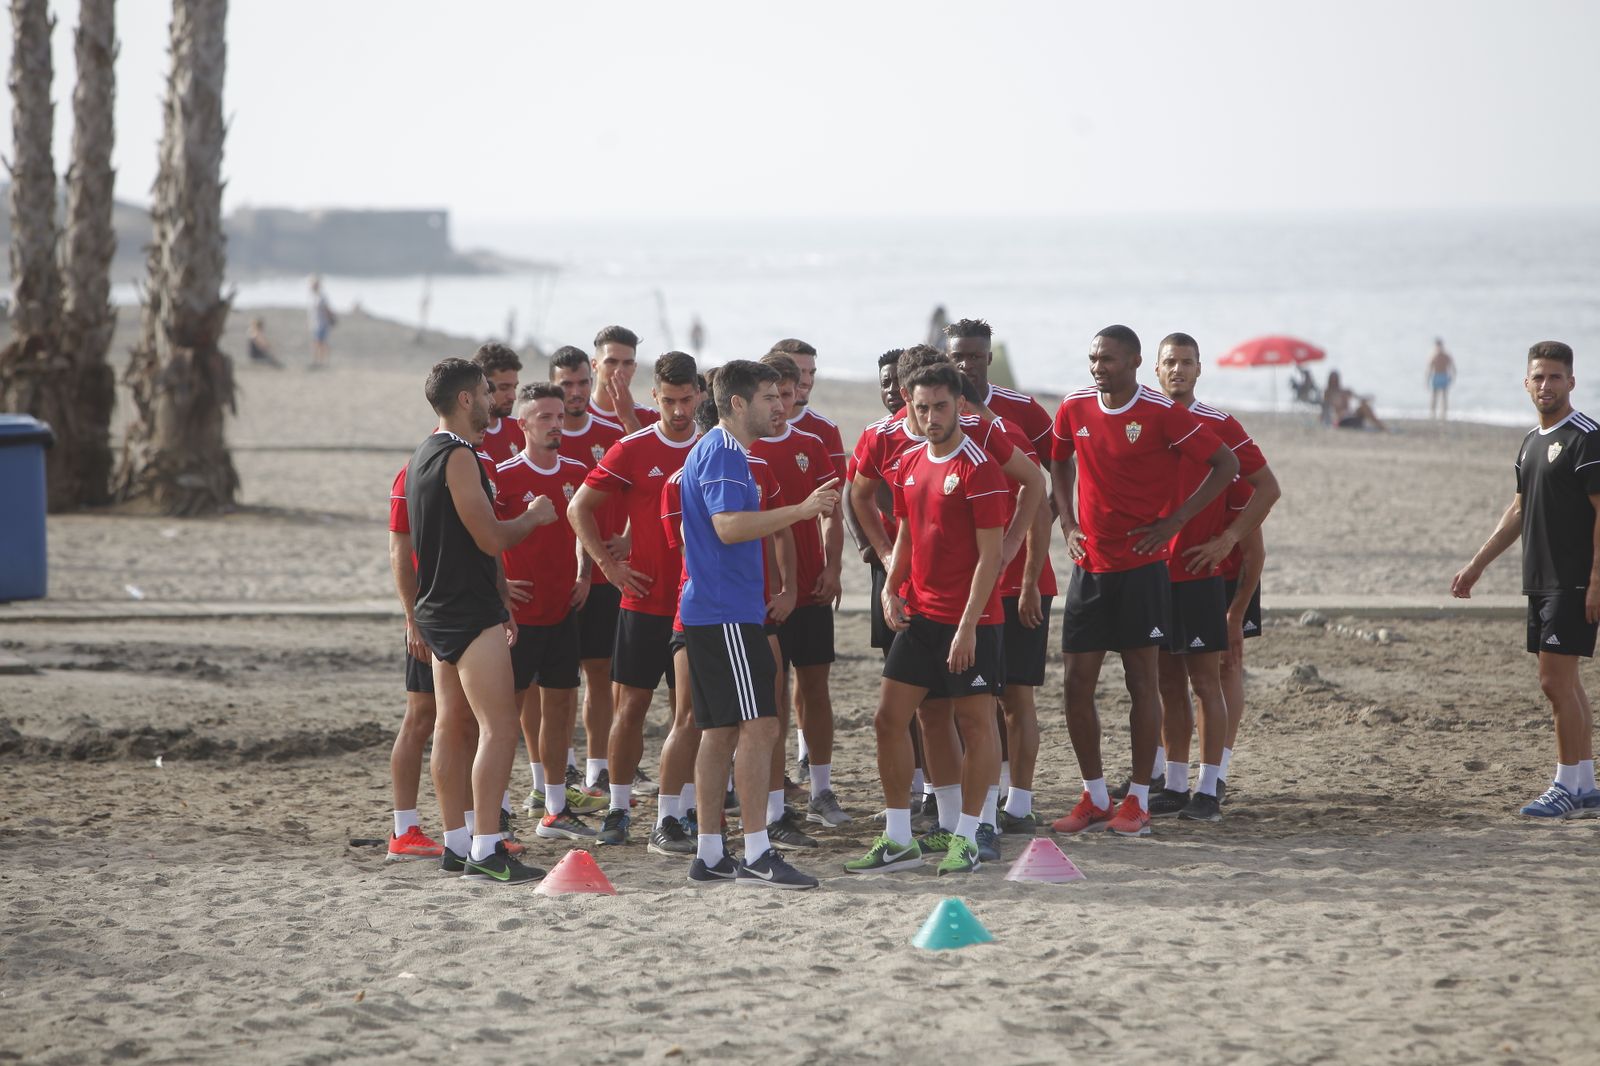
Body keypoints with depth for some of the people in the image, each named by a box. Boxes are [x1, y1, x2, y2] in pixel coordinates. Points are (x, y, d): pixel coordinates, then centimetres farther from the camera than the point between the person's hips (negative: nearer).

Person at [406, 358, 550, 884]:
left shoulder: (423, 456, 16)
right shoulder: (458, 457, -16)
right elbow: (492, 539, -19)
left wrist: (501, 599, 27)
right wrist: (534, 517, 0)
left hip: (440, 610, 11)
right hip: (471, 613, -11)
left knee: (452, 726, 13)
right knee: (499, 726, -12)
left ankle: (457, 843, 17)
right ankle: (486, 852, -17)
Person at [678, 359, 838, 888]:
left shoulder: (720, 451, 20)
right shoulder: (722, 453, -13)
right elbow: (729, 526, -25)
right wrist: (802, 510, -24)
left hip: (712, 611, 11)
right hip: (726, 613, -11)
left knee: (720, 728, 11)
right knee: (759, 724, -12)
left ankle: (709, 854, 13)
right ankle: (757, 854, -14)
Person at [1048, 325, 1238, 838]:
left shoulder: (1161, 413, -11)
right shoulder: (1074, 409, 4)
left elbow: (1226, 464, -6)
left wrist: (1175, 519, -9)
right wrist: (1068, 523, 10)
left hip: (1141, 566, -5)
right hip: (1089, 566, 5)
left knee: (1142, 680, 1)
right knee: (1077, 683, 3)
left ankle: (1138, 801, 8)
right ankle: (1095, 797, 15)